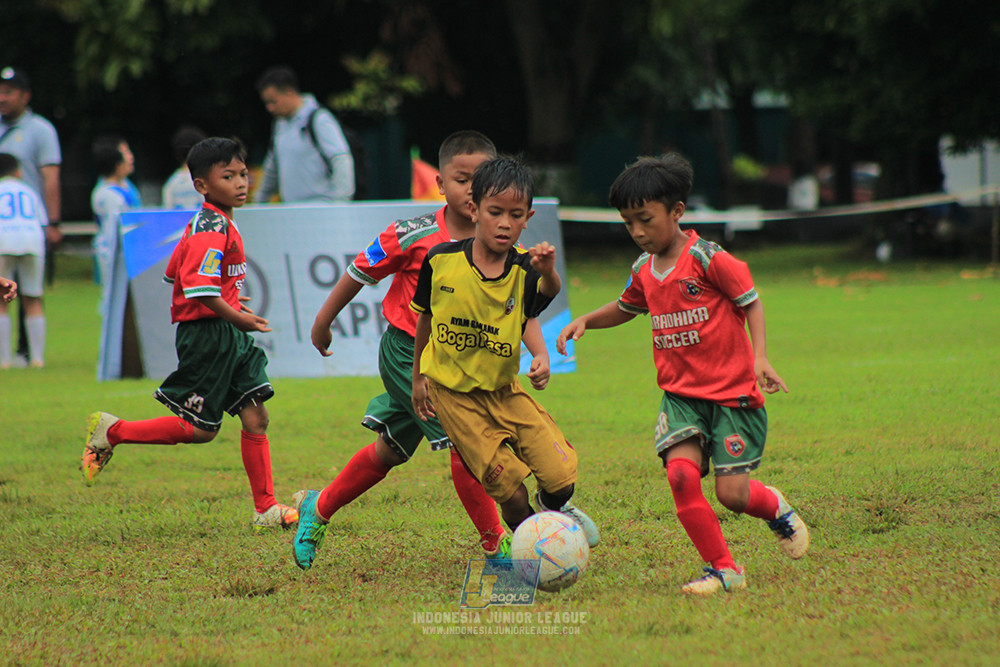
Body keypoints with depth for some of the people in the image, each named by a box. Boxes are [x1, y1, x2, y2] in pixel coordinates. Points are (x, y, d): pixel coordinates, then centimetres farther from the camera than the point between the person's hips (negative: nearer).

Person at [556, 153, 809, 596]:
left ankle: (775, 508, 29)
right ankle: (723, 570, -6)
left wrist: (760, 358, -19)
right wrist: (585, 321, 11)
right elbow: (626, 308, 27)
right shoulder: (644, 270, 7)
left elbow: (751, 303, -7)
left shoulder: (709, 260, -14)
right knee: (681, 473, -19)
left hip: (732, 393, -5)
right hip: (680, 394, 5)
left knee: (731, 493, -8)